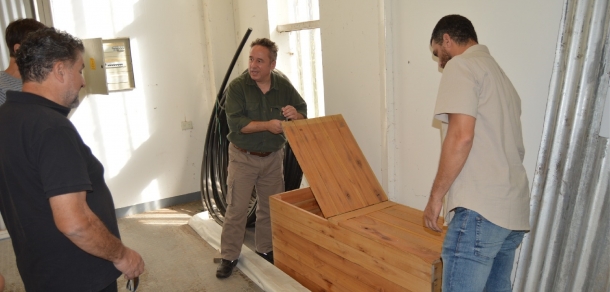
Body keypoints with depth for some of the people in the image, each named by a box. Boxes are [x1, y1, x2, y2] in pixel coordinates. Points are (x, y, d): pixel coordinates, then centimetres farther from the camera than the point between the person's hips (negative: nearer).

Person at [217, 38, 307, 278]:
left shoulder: (283, 85, -3)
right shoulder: (237, 86, -13)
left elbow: (303, 110, 4)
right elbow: (235, 123, -21)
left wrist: (295, 114, -19)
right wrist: (267, 125, -29)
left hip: (273, 157, 4)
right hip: (243, 157, -3)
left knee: (271, 207, 13)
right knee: (236, 209, 1)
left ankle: (265, 249, 32)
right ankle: (229, 257, 17)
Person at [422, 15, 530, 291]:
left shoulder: (461, 65, -3)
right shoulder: (500, 75, 24)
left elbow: (461, 136, -16)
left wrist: (435, 196, -9)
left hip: (481, 208, -9)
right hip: (514, 209, 10)